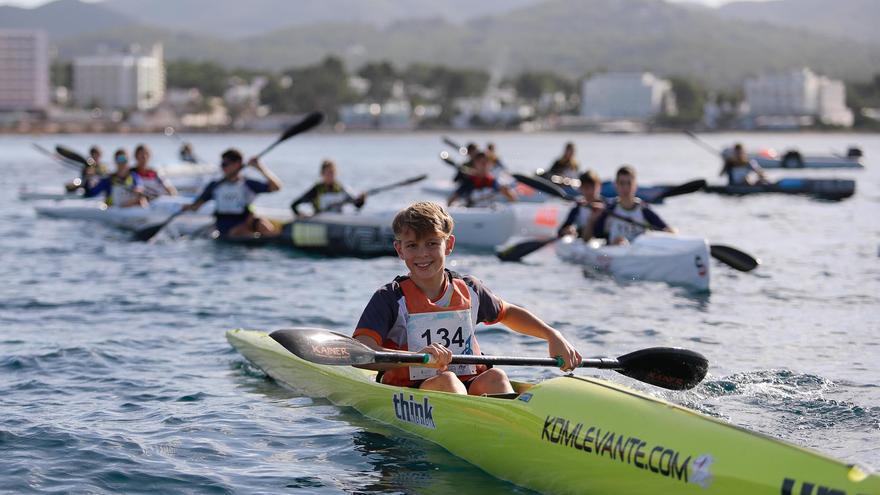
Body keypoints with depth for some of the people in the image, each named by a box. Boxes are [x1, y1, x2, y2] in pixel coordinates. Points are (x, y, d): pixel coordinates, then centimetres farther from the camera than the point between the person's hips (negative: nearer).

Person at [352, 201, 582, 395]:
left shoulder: (468, 291, 11)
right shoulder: (390, 299, -5)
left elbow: (509, 314, 32)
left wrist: (553, 336, 18)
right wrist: (415, 357, -37)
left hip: (469, 389, 4)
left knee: (495, 377, -24)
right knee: (445, 379, -32)